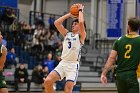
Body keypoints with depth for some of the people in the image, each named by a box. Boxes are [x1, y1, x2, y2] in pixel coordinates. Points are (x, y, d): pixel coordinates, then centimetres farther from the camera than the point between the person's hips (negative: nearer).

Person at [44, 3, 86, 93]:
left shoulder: (81, 36, 2)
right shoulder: (67, 34, 18)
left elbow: (81, 22, -16)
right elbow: (57, 23, 11)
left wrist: (80, 10, 0)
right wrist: (69, 14, 14)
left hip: (73, 65, -5)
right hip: (63, 63, 5)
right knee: (48, 81, -12)